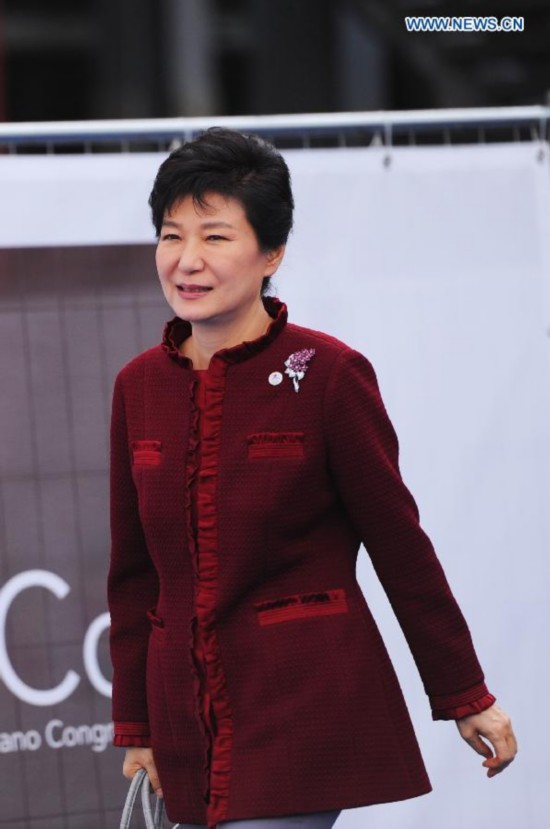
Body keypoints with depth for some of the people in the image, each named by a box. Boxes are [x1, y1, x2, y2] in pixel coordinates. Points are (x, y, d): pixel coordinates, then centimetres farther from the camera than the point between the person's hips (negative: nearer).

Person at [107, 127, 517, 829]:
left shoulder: (328, 373, -6)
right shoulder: (138, 386, 8)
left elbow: (401, 546, -1)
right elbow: (135, 573, 14)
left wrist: (465, 697, 3)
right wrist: (136, 726, 15)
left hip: (309, 707, -5)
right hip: (191, 713, 5)